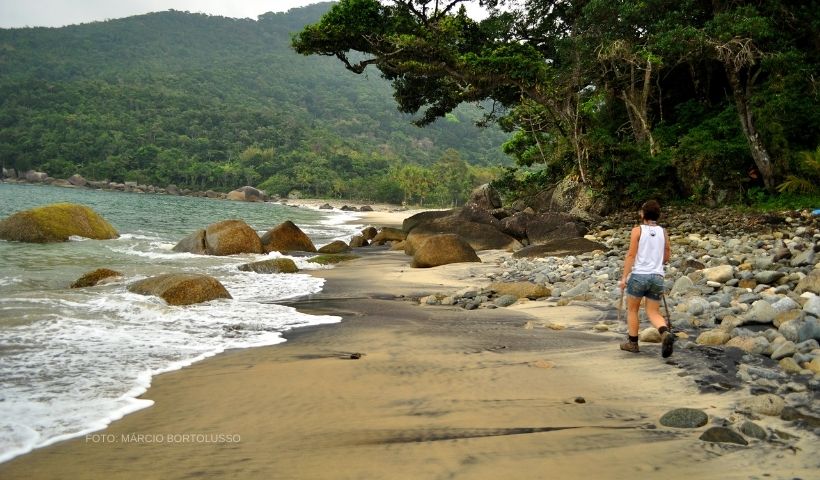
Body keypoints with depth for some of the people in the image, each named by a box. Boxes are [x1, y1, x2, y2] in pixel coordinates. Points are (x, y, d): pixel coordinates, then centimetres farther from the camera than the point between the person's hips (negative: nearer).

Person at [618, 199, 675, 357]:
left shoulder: (637, 230, -5)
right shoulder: (663, 232, 7)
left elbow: (631, 255, -10)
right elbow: (666, 257, 13)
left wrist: (624, 277, -8)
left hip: (639, 275, -3)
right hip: (657, 276, 4)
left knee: (632, 309, 14)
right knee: (653, 312, 9)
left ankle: (632, 343, 20)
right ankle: (665, 333, -19)